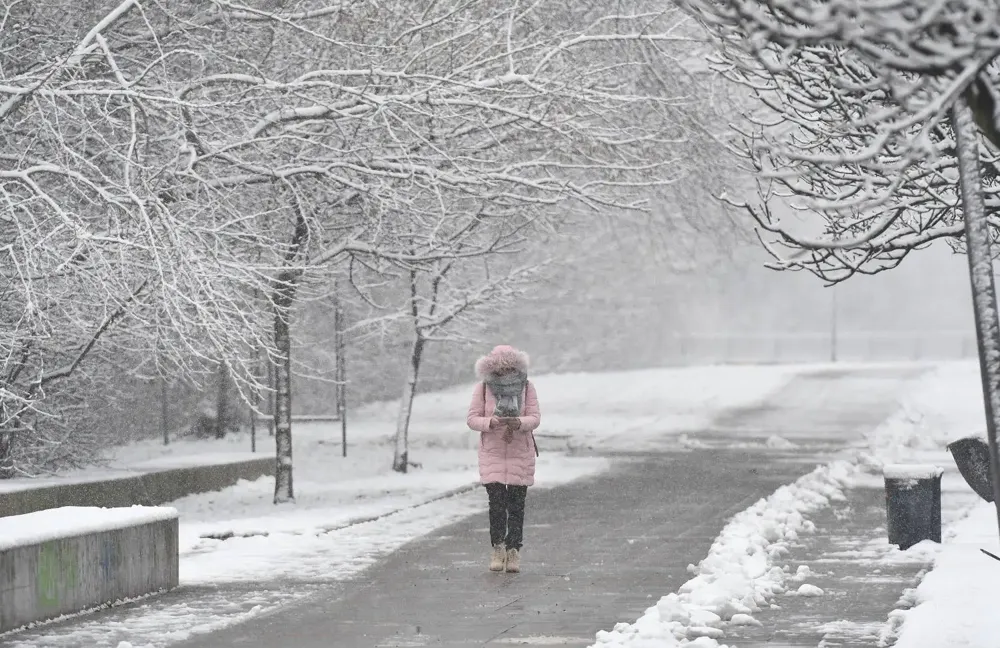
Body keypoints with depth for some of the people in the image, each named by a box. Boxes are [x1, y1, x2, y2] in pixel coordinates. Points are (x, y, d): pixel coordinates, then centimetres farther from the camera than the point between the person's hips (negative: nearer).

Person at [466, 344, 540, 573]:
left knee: (516, 505, 1)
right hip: (492, 453, -1)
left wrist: (519, 423, -26)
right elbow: (472, 419, -4)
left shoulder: (526, 387, -1)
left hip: (520, 453, 1)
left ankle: (514, 551, 10)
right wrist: (491, 422, -24)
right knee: (497, 503, -7)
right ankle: (498, 548, 8)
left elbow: (535, 417, -5)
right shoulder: (483, 388, -2)